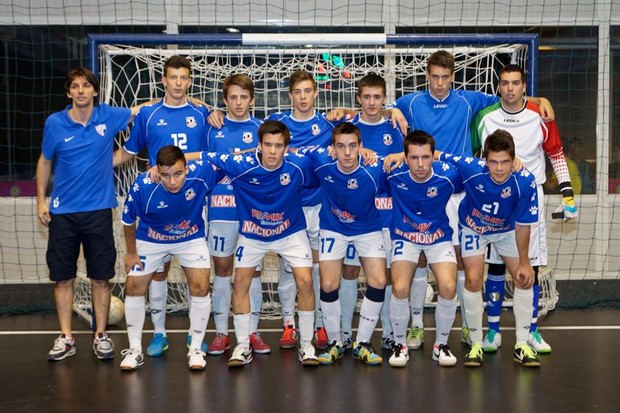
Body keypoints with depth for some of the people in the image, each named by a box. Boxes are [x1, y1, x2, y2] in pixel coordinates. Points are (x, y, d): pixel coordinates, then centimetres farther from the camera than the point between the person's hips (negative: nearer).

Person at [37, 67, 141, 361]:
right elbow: (45, 162, 11)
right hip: (62, 212, 1)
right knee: (62, 278, 5)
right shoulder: (55, 123, -1)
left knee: (101, 278, 4)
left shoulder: (109, 116, -1)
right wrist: (41, 200, 7)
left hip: (98, 210, 0)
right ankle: (65, 338, 16)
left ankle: (101, 335, 17)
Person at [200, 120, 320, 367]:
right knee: (240, 283, -3)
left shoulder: (300, 166, -23)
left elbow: (319, 182, -2)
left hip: (291, 231, 0)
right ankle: (243, 346, 14)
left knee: (305, 282, -10)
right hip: (252, 234, 1)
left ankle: (306, 344, 8)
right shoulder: (241, 165, -27)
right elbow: (203, 157, -20)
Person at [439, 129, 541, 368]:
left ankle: (522, 345, 11)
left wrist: (524, 262, -11)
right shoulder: (471, 169, -38)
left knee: (524, 279, -3)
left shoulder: (525, 182, -34)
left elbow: (522, 225, -20)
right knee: (473, 279, -12)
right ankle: (476, 345, 4)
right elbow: (438, 157, -19)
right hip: (473, 227, -1)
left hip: (506, 230, 2)